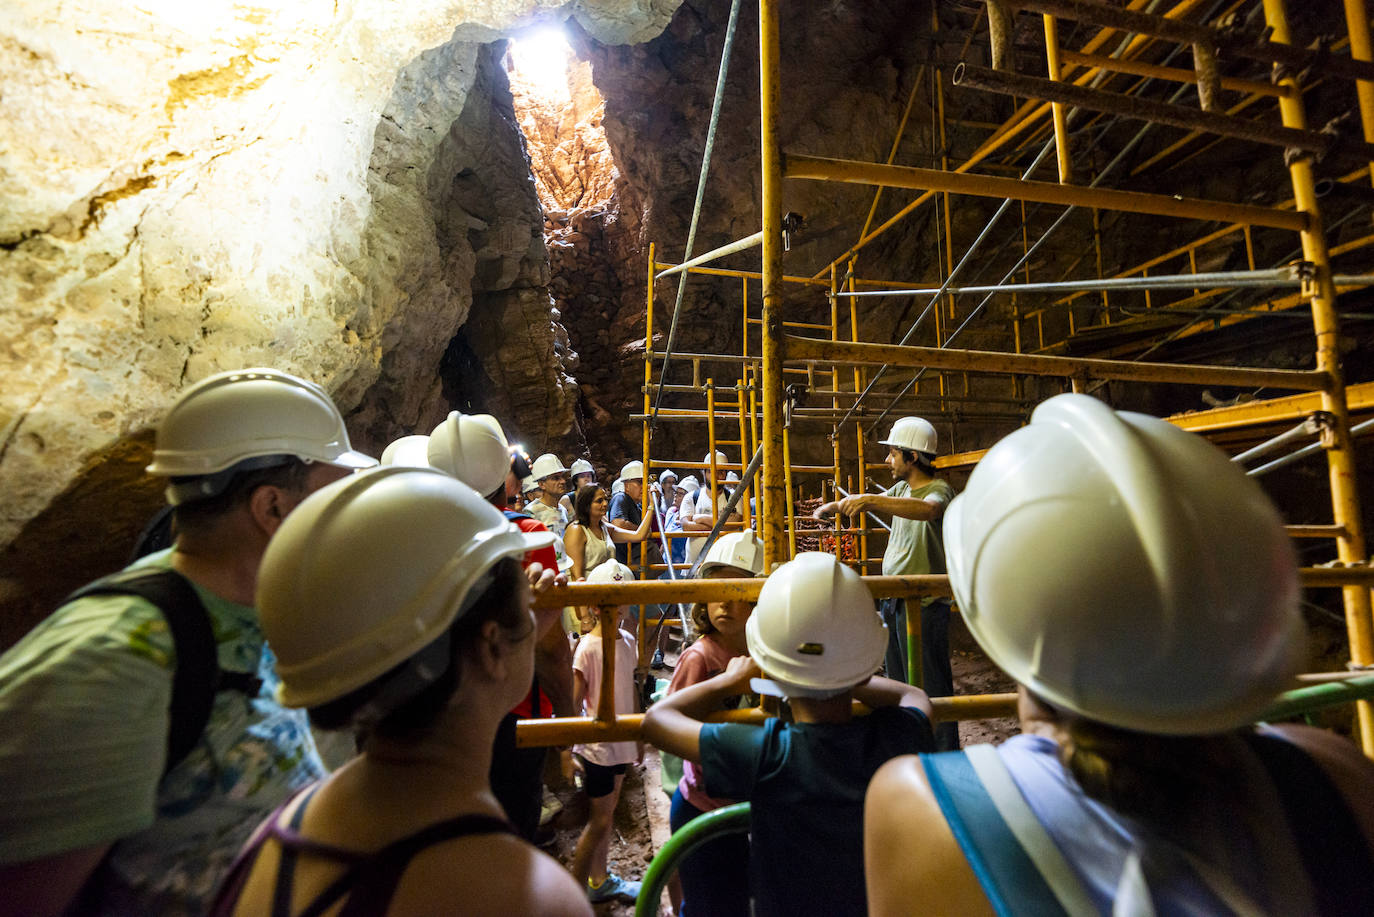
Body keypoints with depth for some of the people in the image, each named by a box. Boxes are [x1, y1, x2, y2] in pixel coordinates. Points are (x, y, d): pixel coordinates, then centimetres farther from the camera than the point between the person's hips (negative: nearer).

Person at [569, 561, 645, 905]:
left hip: (620, 740, 6)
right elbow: (573, 702, -16)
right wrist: (568, 748, -16)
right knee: (599, 819, 5)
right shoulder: (588, 647, -20)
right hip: (596, 744, -6)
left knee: (608, 812, 20)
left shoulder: (628, 641, 1)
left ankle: (600, 880, 38)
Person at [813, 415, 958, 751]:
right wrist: (835, 505, 9)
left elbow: (928, 510, -36)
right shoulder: (901, 488, 11)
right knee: (900, 682, 19)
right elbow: (873, 502, 25)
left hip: (924, 605, -9)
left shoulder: (939, 489, -15)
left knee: (930, 686, -1)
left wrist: (870, 499, -42)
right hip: (892, 600, 9)